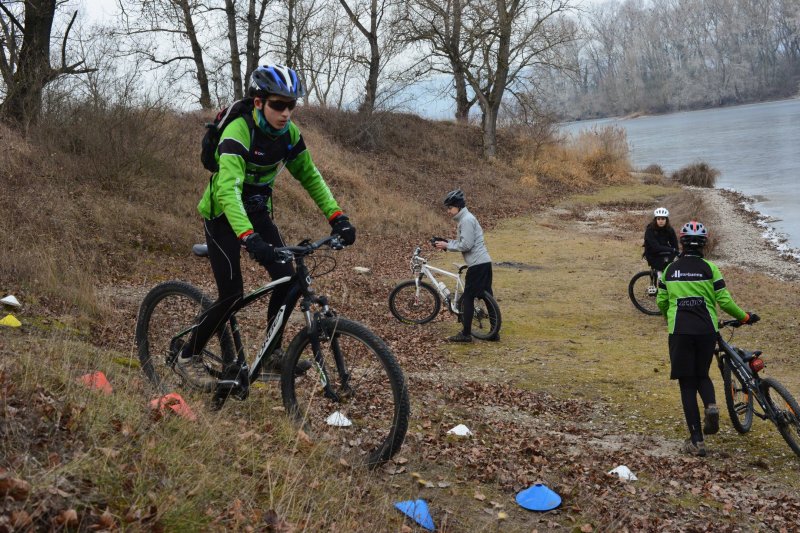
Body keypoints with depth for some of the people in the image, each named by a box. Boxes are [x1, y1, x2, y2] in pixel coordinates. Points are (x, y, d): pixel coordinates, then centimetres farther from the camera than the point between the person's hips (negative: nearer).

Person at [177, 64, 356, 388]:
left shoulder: (288, 133, -10)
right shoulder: (238, 132, -30)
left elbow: (309, 176, 0)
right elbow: (228, 190, -42)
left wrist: (337, 216, -13)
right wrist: (249, 238, -56)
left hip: (257, 211, 6)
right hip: (223, 214, -6)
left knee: (287, 278, -10)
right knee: (232, 295, -12)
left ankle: (271, 355, 8)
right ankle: (188, 357, 9)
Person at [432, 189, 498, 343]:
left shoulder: (466, 220, -14)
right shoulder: (466, 218, 18)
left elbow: (466, 245, -20)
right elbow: (464, 242, 20)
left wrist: (447, 245, -10)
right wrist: (446, 243, 9)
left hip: (477, 264, -10)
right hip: (484, 262, 10)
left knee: (468, 297, -3)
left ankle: (466, 334, 3)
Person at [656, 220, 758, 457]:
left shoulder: (670, 269, 6)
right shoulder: (709, 268, 0)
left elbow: (661, 302, 12)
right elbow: (724, 300, -3)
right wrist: (745, 317, 13)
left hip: (679, 331, 0)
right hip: (706, 331, 0)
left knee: (687, 384, 4)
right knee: (702, 374, 23)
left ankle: (696, 441, 0)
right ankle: (711, 405, -10)